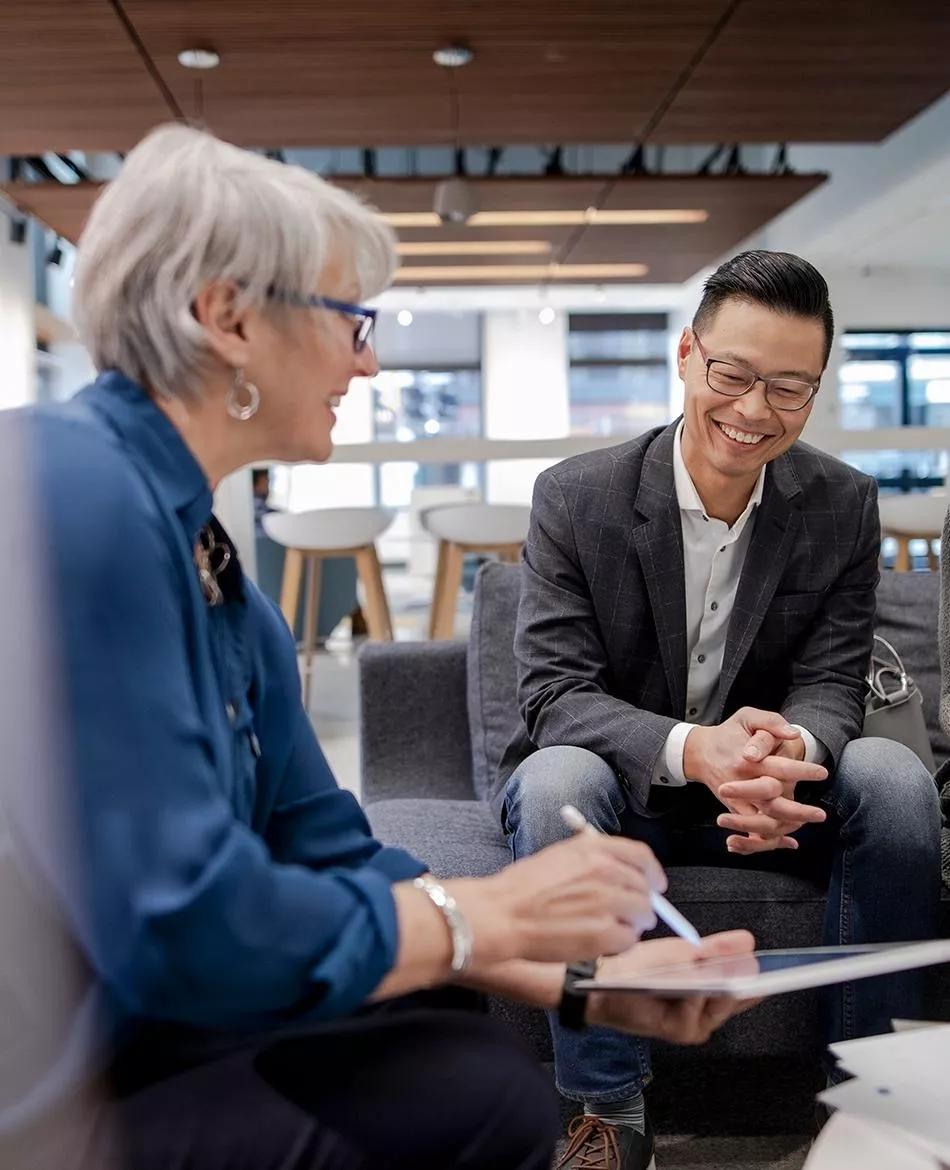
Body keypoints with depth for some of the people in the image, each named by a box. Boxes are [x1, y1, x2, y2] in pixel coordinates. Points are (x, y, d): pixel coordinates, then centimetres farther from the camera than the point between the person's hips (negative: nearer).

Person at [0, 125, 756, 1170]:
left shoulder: (221, 577, 6)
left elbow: (329, 863, 8)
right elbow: (175, 923, -27)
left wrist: (588, 982, 1)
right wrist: (492, 914, -13)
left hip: (117, 1037, 8)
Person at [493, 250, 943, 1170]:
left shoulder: (843, 507, -4)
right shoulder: (576, 497, -13)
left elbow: (831, 684, -8)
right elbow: (554, 692, -19)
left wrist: (789, 748, -35)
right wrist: (691, 748, -39)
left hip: (769, 798, 2)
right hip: (614, 787, -2)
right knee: (558, 780, -35)